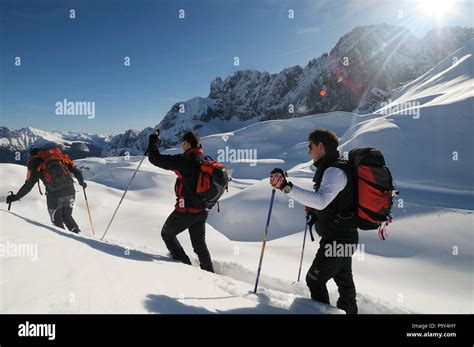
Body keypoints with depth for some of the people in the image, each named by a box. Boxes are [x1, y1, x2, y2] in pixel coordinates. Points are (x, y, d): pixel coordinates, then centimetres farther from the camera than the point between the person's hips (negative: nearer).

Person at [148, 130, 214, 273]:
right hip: (202, 211, 7)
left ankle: (184, 264, 15)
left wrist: (153, 138, -3)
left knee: (167, 233, 18)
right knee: (199, 244, 22)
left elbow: (155, 158, -16)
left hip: (186, 210, -7)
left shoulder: (184, 160, -21)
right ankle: (209, 272, 29)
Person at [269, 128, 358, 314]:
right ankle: (349, 310, 44)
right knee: (343, 278, 26)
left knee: (314, 279, 1)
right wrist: (314, 208, 13)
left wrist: (287, 187, -47)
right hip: (345, 236, 10)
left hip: (337, 239, -10)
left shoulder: (334, 171, -24)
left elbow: (321, 200, -41)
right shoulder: (335, 167, 8)